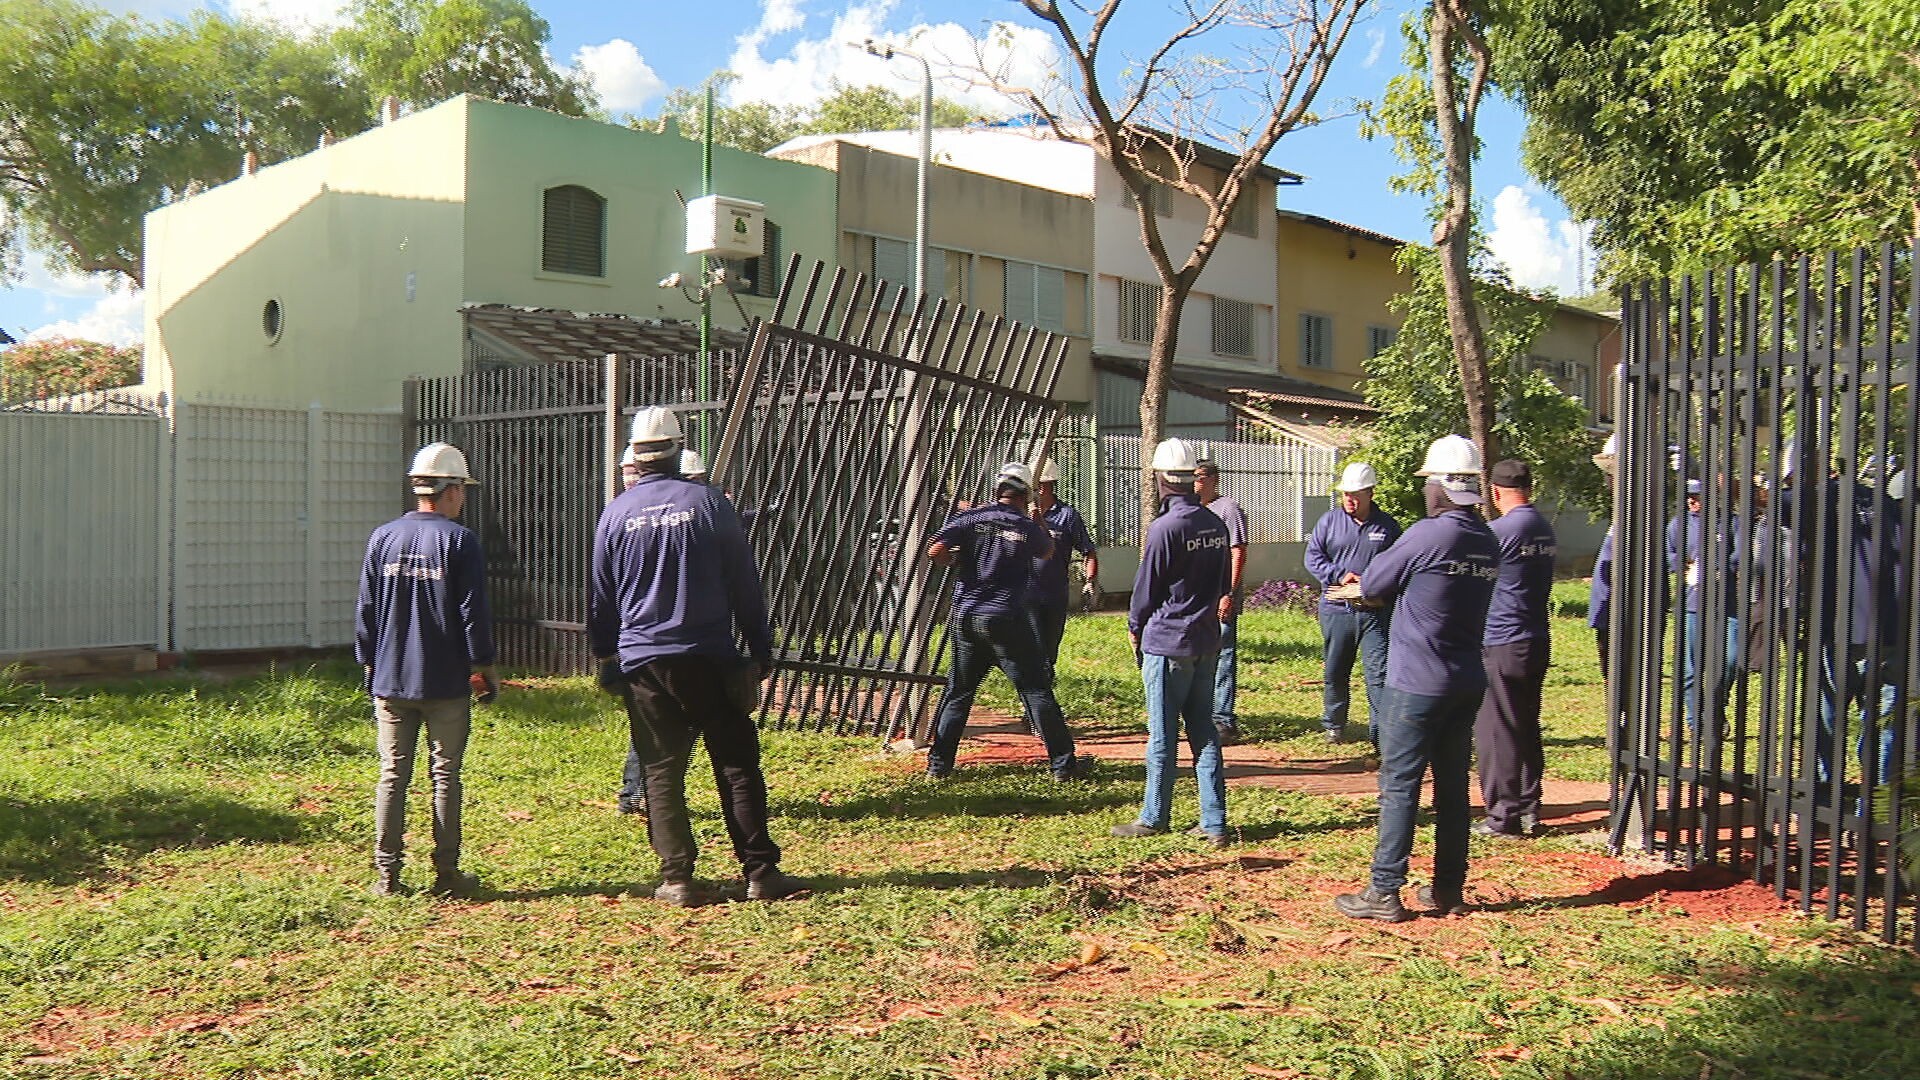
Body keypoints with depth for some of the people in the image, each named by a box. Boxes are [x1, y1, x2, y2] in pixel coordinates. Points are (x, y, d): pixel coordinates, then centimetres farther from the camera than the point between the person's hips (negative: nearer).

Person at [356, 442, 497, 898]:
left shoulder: (382, 538, 4)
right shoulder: (459, 540, -8)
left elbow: (365, 609, 8)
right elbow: (473, 611, -8)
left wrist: (369, 664, 17)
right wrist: (484, 666, 2)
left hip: (390, 681, 4)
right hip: (446, 684, -3)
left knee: (392, 776, 8)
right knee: (445, 777, 4)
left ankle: (387, 874, 9)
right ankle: (446, 874, 8)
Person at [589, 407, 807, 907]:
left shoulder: (615, 515, 3)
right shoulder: (709, 503, -2)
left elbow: (600, 599, 11)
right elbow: (745, 584, 0)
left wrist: (606, 658, 22)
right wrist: (761, 649, 7)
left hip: (642, 663, 2)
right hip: (709, 659, -1)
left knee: (661, 771, 8)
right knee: (738, 765, 4)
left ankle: (677, 879, 7)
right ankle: (761, 872, 2)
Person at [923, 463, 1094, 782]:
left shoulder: (970, 518, -1)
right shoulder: (1028, 528, -1)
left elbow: (935, 551, -12)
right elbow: (1048, 551, 21)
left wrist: (958, 561, 6)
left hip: (965, 618, 2)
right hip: (1007, 622, -2)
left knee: (957, 693, 13)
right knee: (1036, 691, 3)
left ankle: (938, 765, 15)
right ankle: (1063, 764, 5)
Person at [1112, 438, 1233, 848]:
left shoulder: (1166, 527, -16)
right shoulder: (1216, 524, 6)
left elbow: (1147, 587, -8)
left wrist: (1135, 627, 8)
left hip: (1167, 642, -7)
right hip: (1207, 641, 7)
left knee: (1162, 737, 4)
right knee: (1204, 733, 10)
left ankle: (1154, 817, 14)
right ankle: (1214, 824, 9)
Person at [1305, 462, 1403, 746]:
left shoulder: (1387, 525, 4)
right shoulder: (1329, 521, 5)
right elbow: (1312, 557, 3)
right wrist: (1339, 575, -13)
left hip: (1375, 612, -1)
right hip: (1336, 609, 1)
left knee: (1379, 673, -7)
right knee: (1334, 672, 11)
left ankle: (1381, 732, -3)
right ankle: (1334, 725, 28)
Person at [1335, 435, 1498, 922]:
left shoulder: (1428, 536, -17)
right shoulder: (1489, 543, 6)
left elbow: (1373, 584, -7)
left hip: (1417, 682, -7)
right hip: (1468, 682, 7)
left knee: (1399, 786, -2)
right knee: (1453, 785, 13)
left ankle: (1384, 893, 1)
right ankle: (1449, 889, 20)